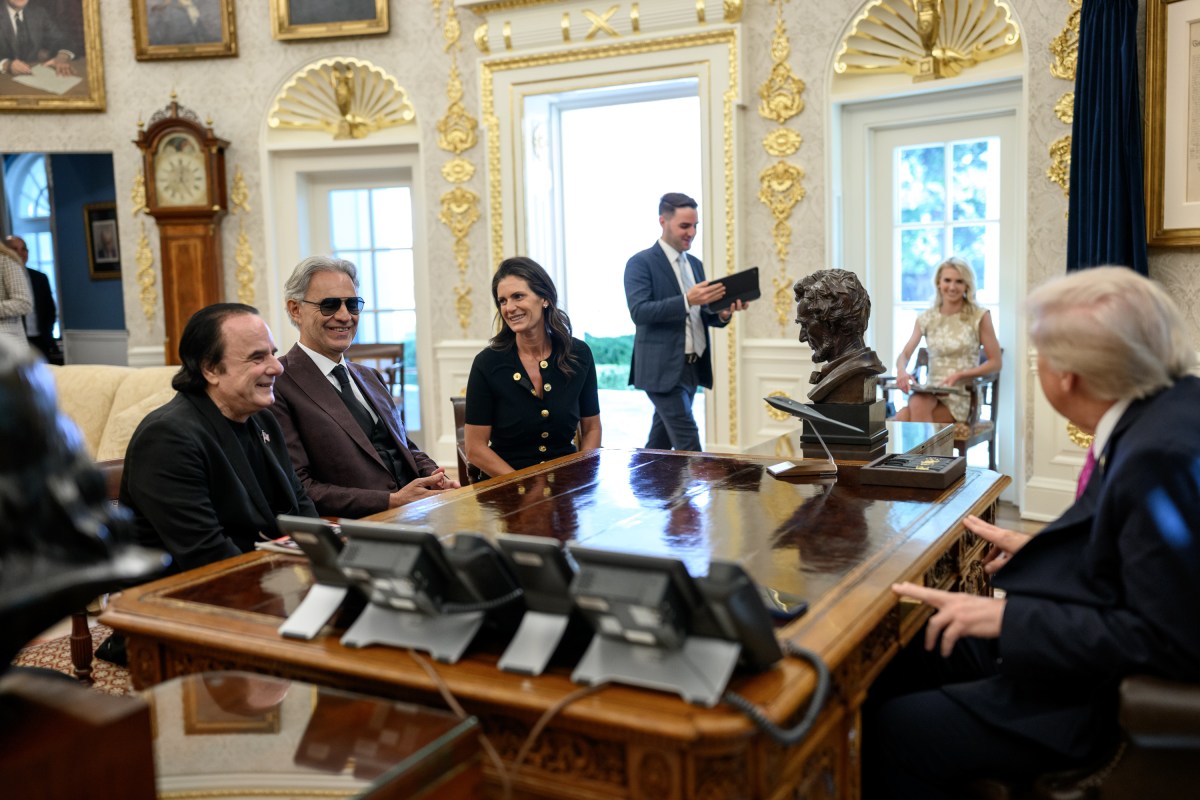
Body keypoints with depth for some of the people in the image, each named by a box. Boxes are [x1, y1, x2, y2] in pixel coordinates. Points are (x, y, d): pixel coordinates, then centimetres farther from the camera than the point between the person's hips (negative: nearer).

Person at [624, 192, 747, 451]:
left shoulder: (695, 264, 16)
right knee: (687, 438, -11)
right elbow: (639, 311, -20)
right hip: (663, 369, -7)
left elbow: (700, 316, 17)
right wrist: (687, 300, -29)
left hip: (692, 368, 7)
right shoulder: (641, 263, -7)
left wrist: (722, 313, -6)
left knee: (662, 439, 14)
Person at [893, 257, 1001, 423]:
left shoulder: (979, 316, 0)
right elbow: (905, 354, 5)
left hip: (962, 396, -3)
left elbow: (995, 363, 0)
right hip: (931, 392, 3)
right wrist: (901, 370, -20)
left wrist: (960, 375, -15)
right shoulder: (926, 319, 10)